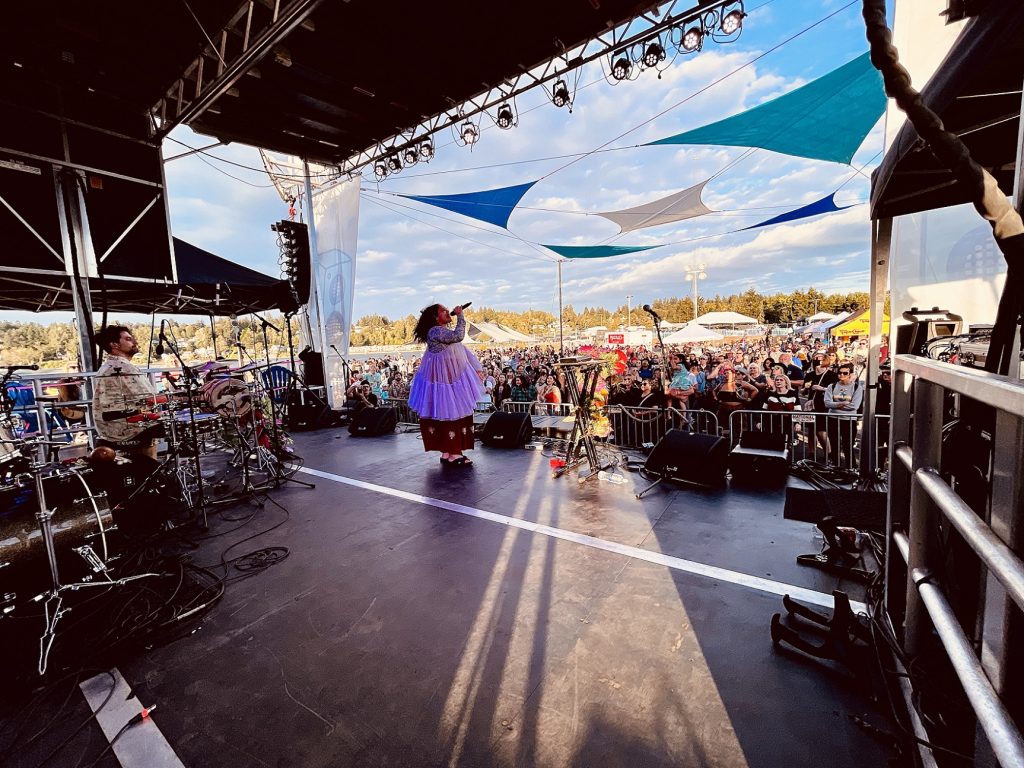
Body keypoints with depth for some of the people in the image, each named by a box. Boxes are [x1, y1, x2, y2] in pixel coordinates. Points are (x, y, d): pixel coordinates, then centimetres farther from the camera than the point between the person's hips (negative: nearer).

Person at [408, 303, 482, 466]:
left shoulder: (448, 332, 18)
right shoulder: (435, 331, -13)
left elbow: (464, 351, 19)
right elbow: (459, 336, -26)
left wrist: (476, 367, 12)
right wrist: (460, 316, -14)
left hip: (456, 379, 10)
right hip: (443, 381, -10)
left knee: (460, 414, 11)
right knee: (449, 415, -6)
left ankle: (454, 451, 20)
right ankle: (450, 454, 2)